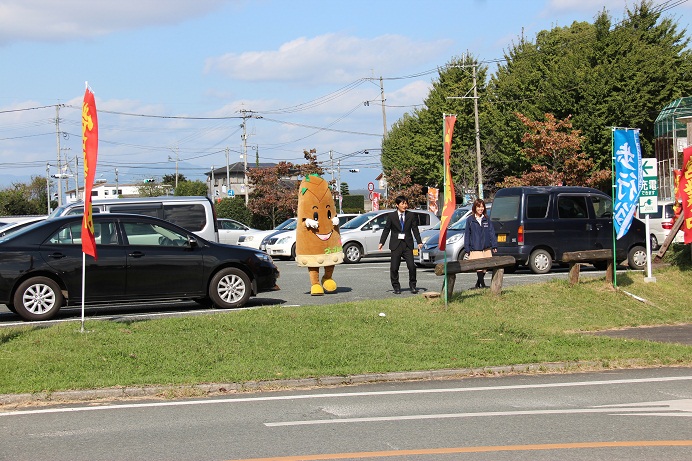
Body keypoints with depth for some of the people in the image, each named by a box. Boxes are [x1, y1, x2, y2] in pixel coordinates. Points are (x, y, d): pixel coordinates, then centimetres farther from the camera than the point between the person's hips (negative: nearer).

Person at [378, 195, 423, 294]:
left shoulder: (411, 215, 6)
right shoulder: (391, 216, 2)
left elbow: (415, 229, 6)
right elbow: (386, 230, 3)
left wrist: (419, 242, -4)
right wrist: (381, 242, -4)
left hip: (407, 244, 1)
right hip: (396, 244, 0)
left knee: (411, 266, -7)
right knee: (394, 267, 1)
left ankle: (412, 285, 9)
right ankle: (396, 287, 14)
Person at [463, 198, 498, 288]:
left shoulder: (487, 219, 9)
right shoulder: (470, 220, 2)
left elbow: (491, 233, 9)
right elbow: (467, 235, 3)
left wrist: (494, 245, 1)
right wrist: (467, 249, -2)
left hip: (486, 248, 3)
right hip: (475, 249, -3)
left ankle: (478, 284, 21)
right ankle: (483, 284, -7)